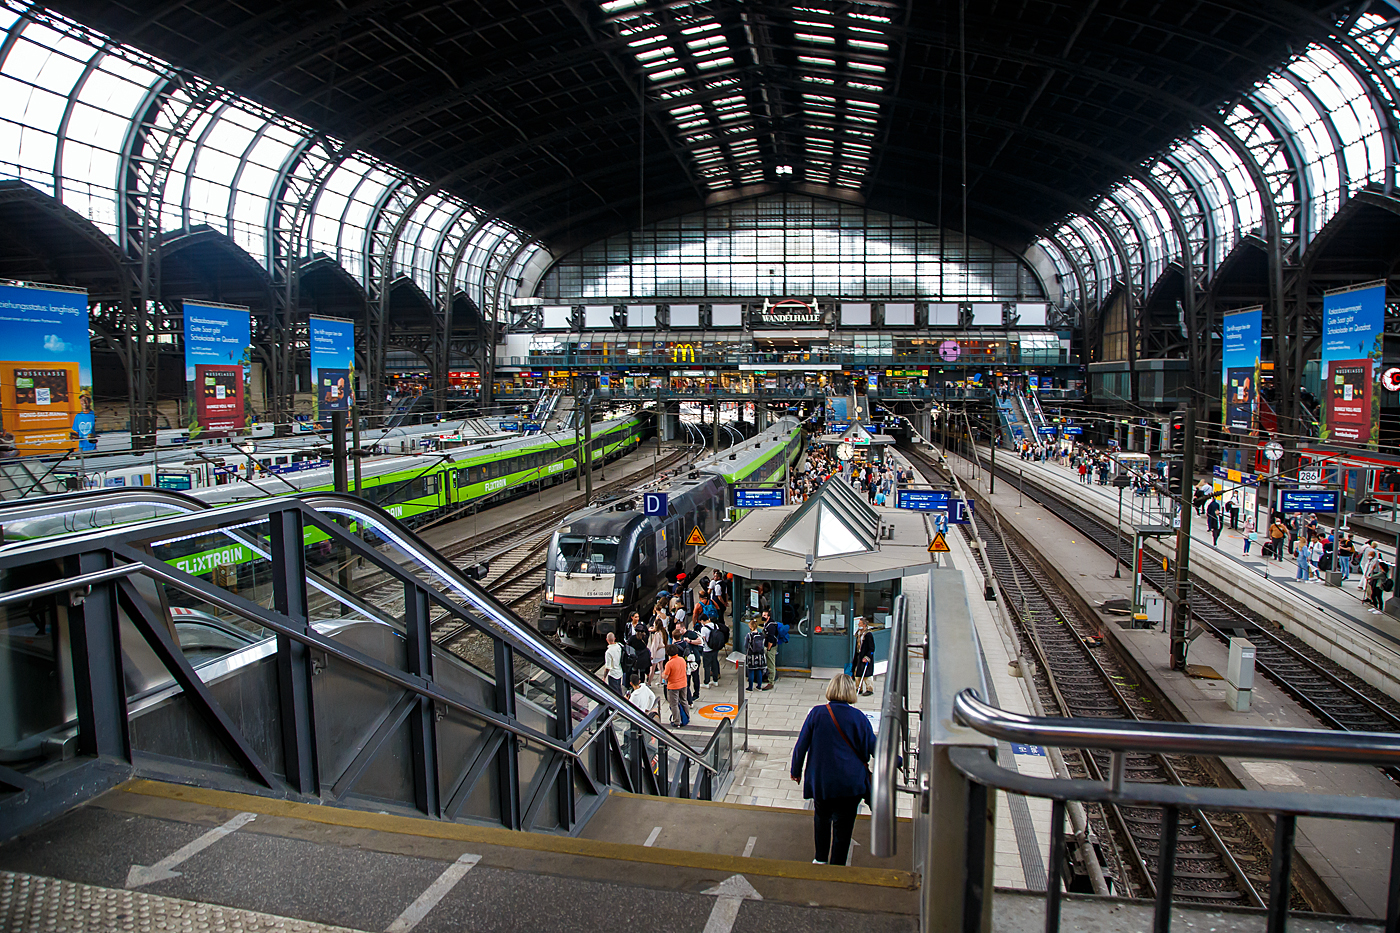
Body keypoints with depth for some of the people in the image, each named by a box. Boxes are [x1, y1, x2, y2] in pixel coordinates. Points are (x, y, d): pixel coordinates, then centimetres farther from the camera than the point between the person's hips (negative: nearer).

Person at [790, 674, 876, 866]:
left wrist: (796, 771, 12)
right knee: (843, 825, 9)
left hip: (821, 781, 1)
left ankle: (820, 859, 31)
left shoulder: (817, 713, -8)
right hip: (851, 783, -1)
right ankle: (836, 866, 16)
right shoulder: (858, 717, -9)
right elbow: (873, 747, -1)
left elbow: (801, 745, -3)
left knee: (822, 817, 24)